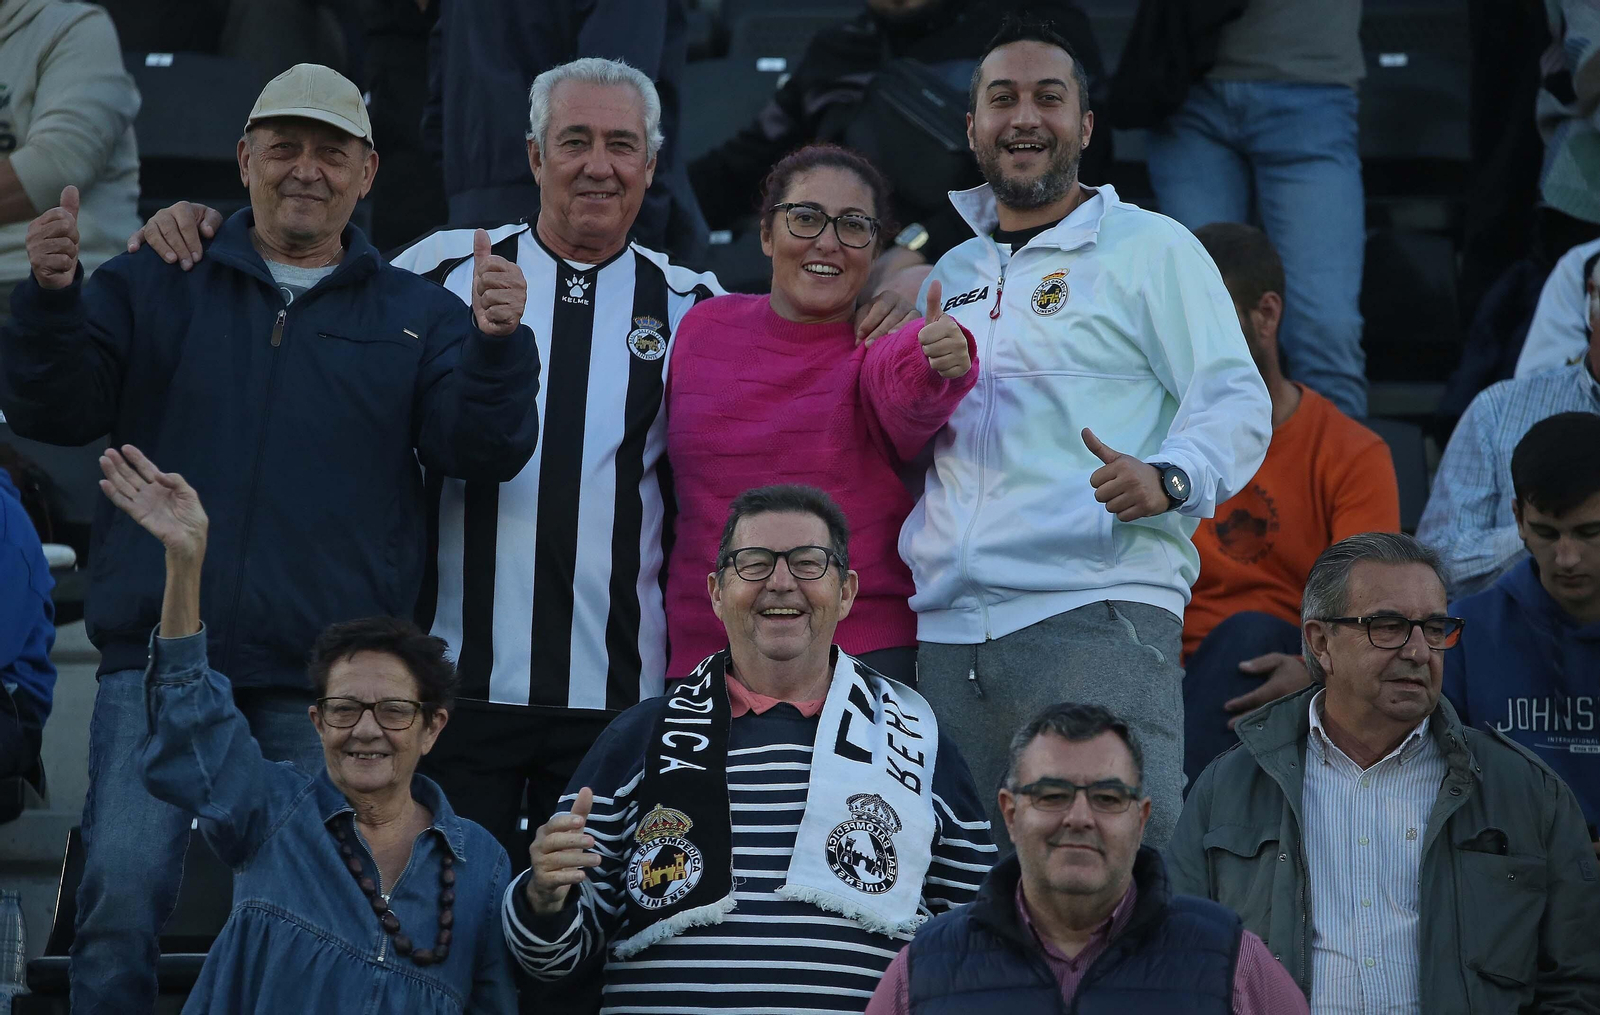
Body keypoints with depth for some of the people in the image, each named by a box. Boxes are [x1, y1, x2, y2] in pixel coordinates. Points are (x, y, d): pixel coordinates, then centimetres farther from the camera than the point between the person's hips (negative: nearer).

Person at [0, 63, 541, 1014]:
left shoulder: (418, 317, 11)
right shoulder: (157, 287, 11)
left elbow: (482, 451, 0)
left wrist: (497, 346, -20)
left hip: (326, 686, 0)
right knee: (124, 886, -13)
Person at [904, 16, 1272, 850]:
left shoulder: (1152, 249, 5)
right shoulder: (951, 274, 24)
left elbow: (1236, 403, -4)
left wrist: (1168, 479, -22)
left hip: (1100, 618, -6)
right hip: (947, 626, 6)